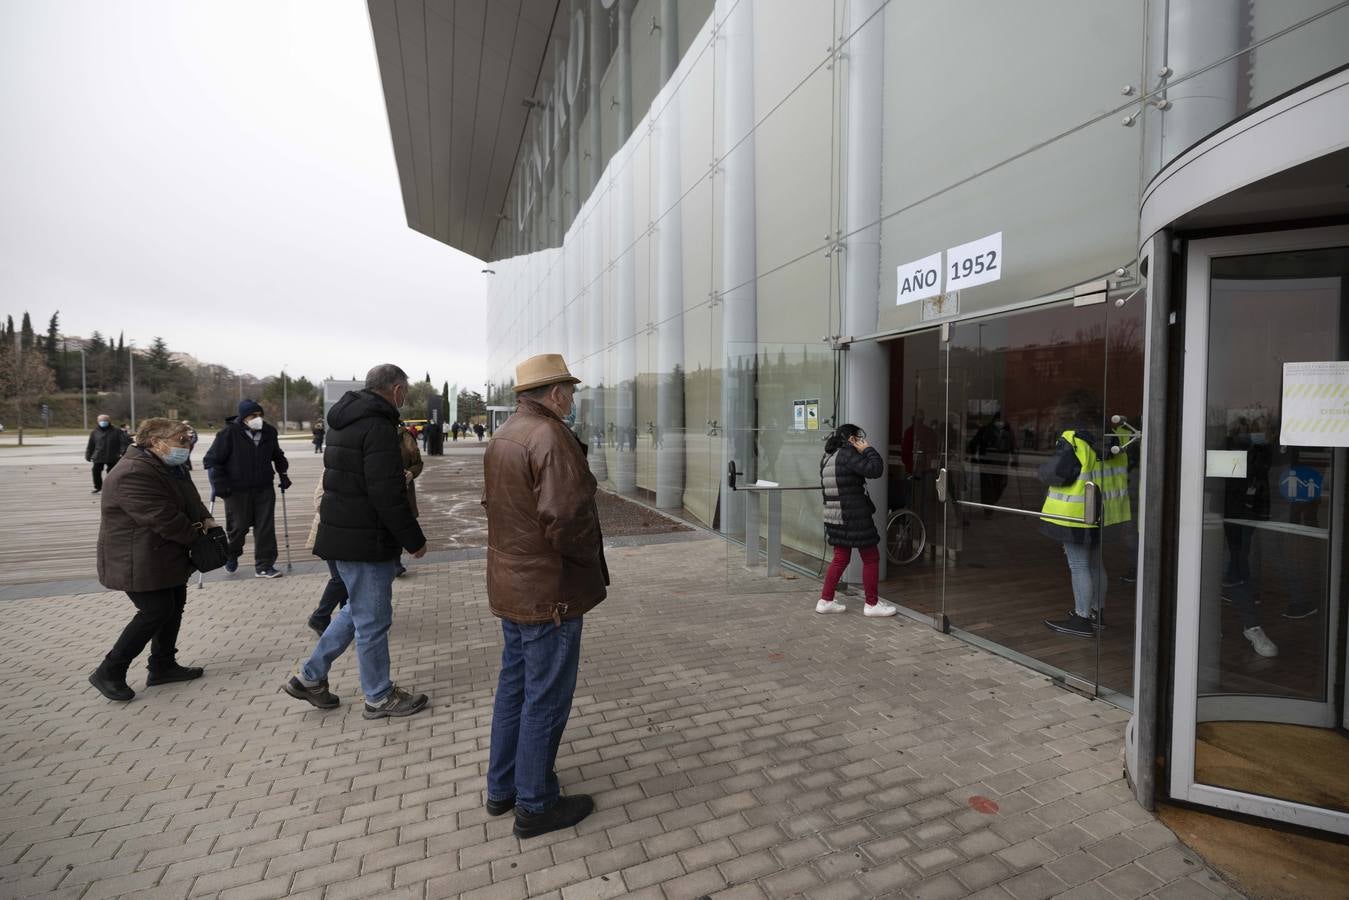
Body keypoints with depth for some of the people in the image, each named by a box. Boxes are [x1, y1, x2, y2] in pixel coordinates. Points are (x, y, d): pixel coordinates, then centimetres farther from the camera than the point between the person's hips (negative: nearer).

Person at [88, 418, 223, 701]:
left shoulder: (169, 467, 8)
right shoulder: (133, 474, -26)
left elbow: (192, 501, 12)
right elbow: (165, 519, -28)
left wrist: (209, 523, -7)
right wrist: (198, 535, -14)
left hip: (166, 558, 10)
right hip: (140, 562, -10)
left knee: (174, 607, 14)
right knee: (156, 611, -8)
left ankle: (163, 666, 27)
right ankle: (109, 672, 9)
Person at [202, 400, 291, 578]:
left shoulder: (269, 432, 5)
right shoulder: (229, 433, -9)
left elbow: (277, 456, 23)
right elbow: (212, 460, -7)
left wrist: (283, 474, 14)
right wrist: (220, 484, -14)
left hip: (264, 489, 4)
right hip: (237, 490, -3)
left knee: (266, 527, 1)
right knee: (239, 526, 8)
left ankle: (264, 566, 9)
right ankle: (231, 555, 39)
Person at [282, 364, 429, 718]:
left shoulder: (344, 420, 12)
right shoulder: (378, 426, -20)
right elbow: (387, 494, -24)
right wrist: (414, 540, -15)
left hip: (342, 531, 10)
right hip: (366, 540, -10)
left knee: (357, 609, 24)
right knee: (373, 620, 4)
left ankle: (310, 677, 31)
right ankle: (380, 698, 20)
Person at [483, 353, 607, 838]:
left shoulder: (503, 435, 9)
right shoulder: (551, 438, -22)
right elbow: (568, 520, -29)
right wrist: (590, 555, -11)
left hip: (510, 584, 10)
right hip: (550, 592, -9)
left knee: (514, 685, 22)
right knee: (546, 698, 6)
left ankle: (502, 787, 37)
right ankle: (535, 804, 23)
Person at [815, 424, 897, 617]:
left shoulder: (827, 457, 13)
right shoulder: (847, 454, -15)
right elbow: (875, 469, -21)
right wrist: (868, 449, -8)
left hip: (834, 516, 9)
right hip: (854, 517, -9)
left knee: (840, 558, 15)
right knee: (871, 558, 5)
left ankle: (825, 600, 16)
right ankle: (872, 604, 13)